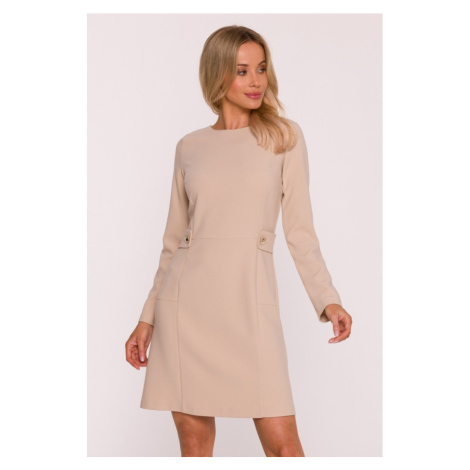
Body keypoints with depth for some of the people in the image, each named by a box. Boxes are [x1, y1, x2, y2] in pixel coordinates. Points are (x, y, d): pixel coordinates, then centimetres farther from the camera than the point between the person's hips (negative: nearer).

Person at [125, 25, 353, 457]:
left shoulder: (284, 137, 6)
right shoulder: (190, 147, 11)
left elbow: (299, 229, 3)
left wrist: (327, 299, -10)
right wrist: (147, 319, 13)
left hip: (249, 299, -2)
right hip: (187, 297, 2)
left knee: (282, 442, -8)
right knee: (194, 441, 4)